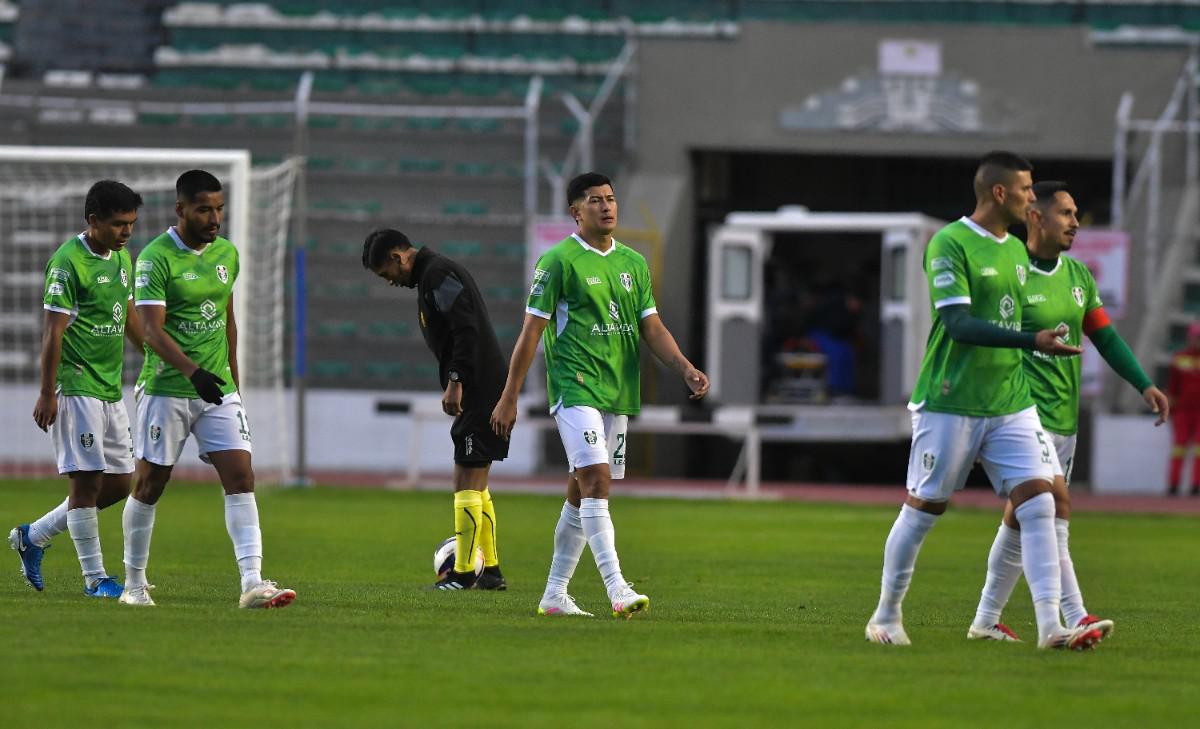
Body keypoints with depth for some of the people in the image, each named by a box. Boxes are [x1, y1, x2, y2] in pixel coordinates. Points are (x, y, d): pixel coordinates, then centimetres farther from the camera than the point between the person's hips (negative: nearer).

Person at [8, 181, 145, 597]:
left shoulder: (122, 258, 13)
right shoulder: (68, 262, -13)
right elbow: (53, 332, -15)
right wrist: (47, 394, -17)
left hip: (110, 390, 9)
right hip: (76, 387, -9)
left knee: (118, 483, 8)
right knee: (87, 480, -7)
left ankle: (33, 537, 21)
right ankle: (95, 578, -1)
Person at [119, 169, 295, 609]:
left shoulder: (226, 254, 8)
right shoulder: (156, 258, -12)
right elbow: (152, 329, -20)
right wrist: (192, 371, -34)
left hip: (218, 391, 5)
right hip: (166, 390, -5)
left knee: (241, 478, -9)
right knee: (150, 485, 5)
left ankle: (252, 582, -15)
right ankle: (134, 583, 21)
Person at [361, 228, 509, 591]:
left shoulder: (438, 274, -12)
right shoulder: (431, 276, 20)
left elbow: (466, 329, -22)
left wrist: (455, 382, -23)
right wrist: (453, 386, 20)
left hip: (480, 393, -11)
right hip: (479, 393, 11)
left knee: (467, 481, -9)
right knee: (476, 485, 13)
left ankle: (463, 573, -8)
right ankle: (490, 571, 16)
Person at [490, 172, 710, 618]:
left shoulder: (634, 263, 14)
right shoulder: (558, 261, -5)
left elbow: (652, 327, 14)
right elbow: (532, 330, -5)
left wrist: (686, 370, -2)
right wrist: (509, 398, -6)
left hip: (618, 393, 7)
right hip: (575, 388, -7)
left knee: (582, 492, 9)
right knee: (596, 480, -18)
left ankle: (554, 594, 16)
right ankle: (617, 590, -25)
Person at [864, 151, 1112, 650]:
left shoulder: (1016, 250, 13)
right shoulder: (949, 244, -12)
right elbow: (958, 324, -21)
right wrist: (1033, 341, -29)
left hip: (1010, 404, 6)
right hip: (950, 404, -6)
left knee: (1038, 501, -7)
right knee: (924, 507, 3)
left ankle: (1051, 626, -11)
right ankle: (886, 616, 19)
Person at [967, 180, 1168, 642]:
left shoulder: (1078, 276, 13)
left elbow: (1105, 337, 16)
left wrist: (1144, 385, 7)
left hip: (1064, 416, 8)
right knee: (1056, 503, -18)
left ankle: (986, 621, 18)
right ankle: (1074, 617, -22)